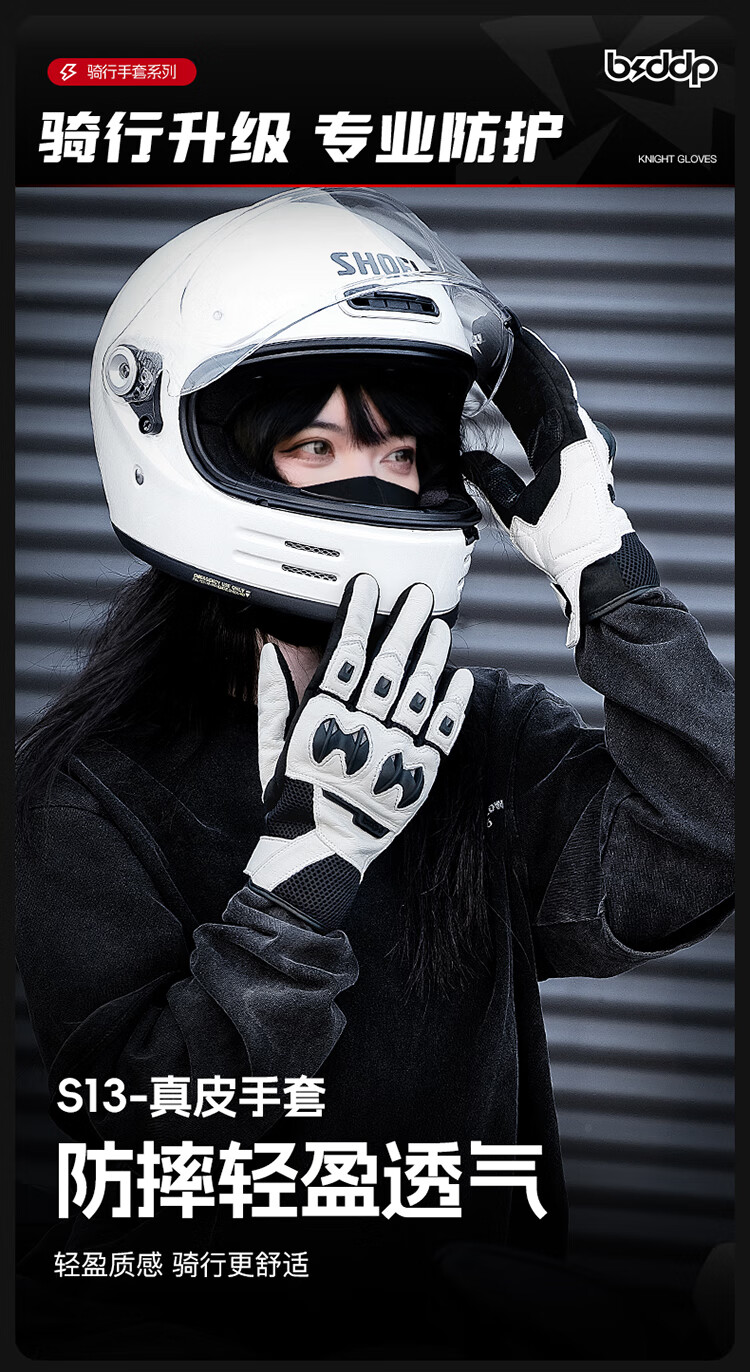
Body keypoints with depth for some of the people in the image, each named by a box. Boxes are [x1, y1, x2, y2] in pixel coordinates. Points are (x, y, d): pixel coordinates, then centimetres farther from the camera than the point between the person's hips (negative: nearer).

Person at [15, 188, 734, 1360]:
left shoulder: (490, 741, 4)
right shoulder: (93, 784, -5)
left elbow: (679, 876, -13)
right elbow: (142, 1132, -13)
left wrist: (600, 557, -12)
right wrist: (314, 847, -21)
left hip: (470, 1314, 1)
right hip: (191, 1323, -1)